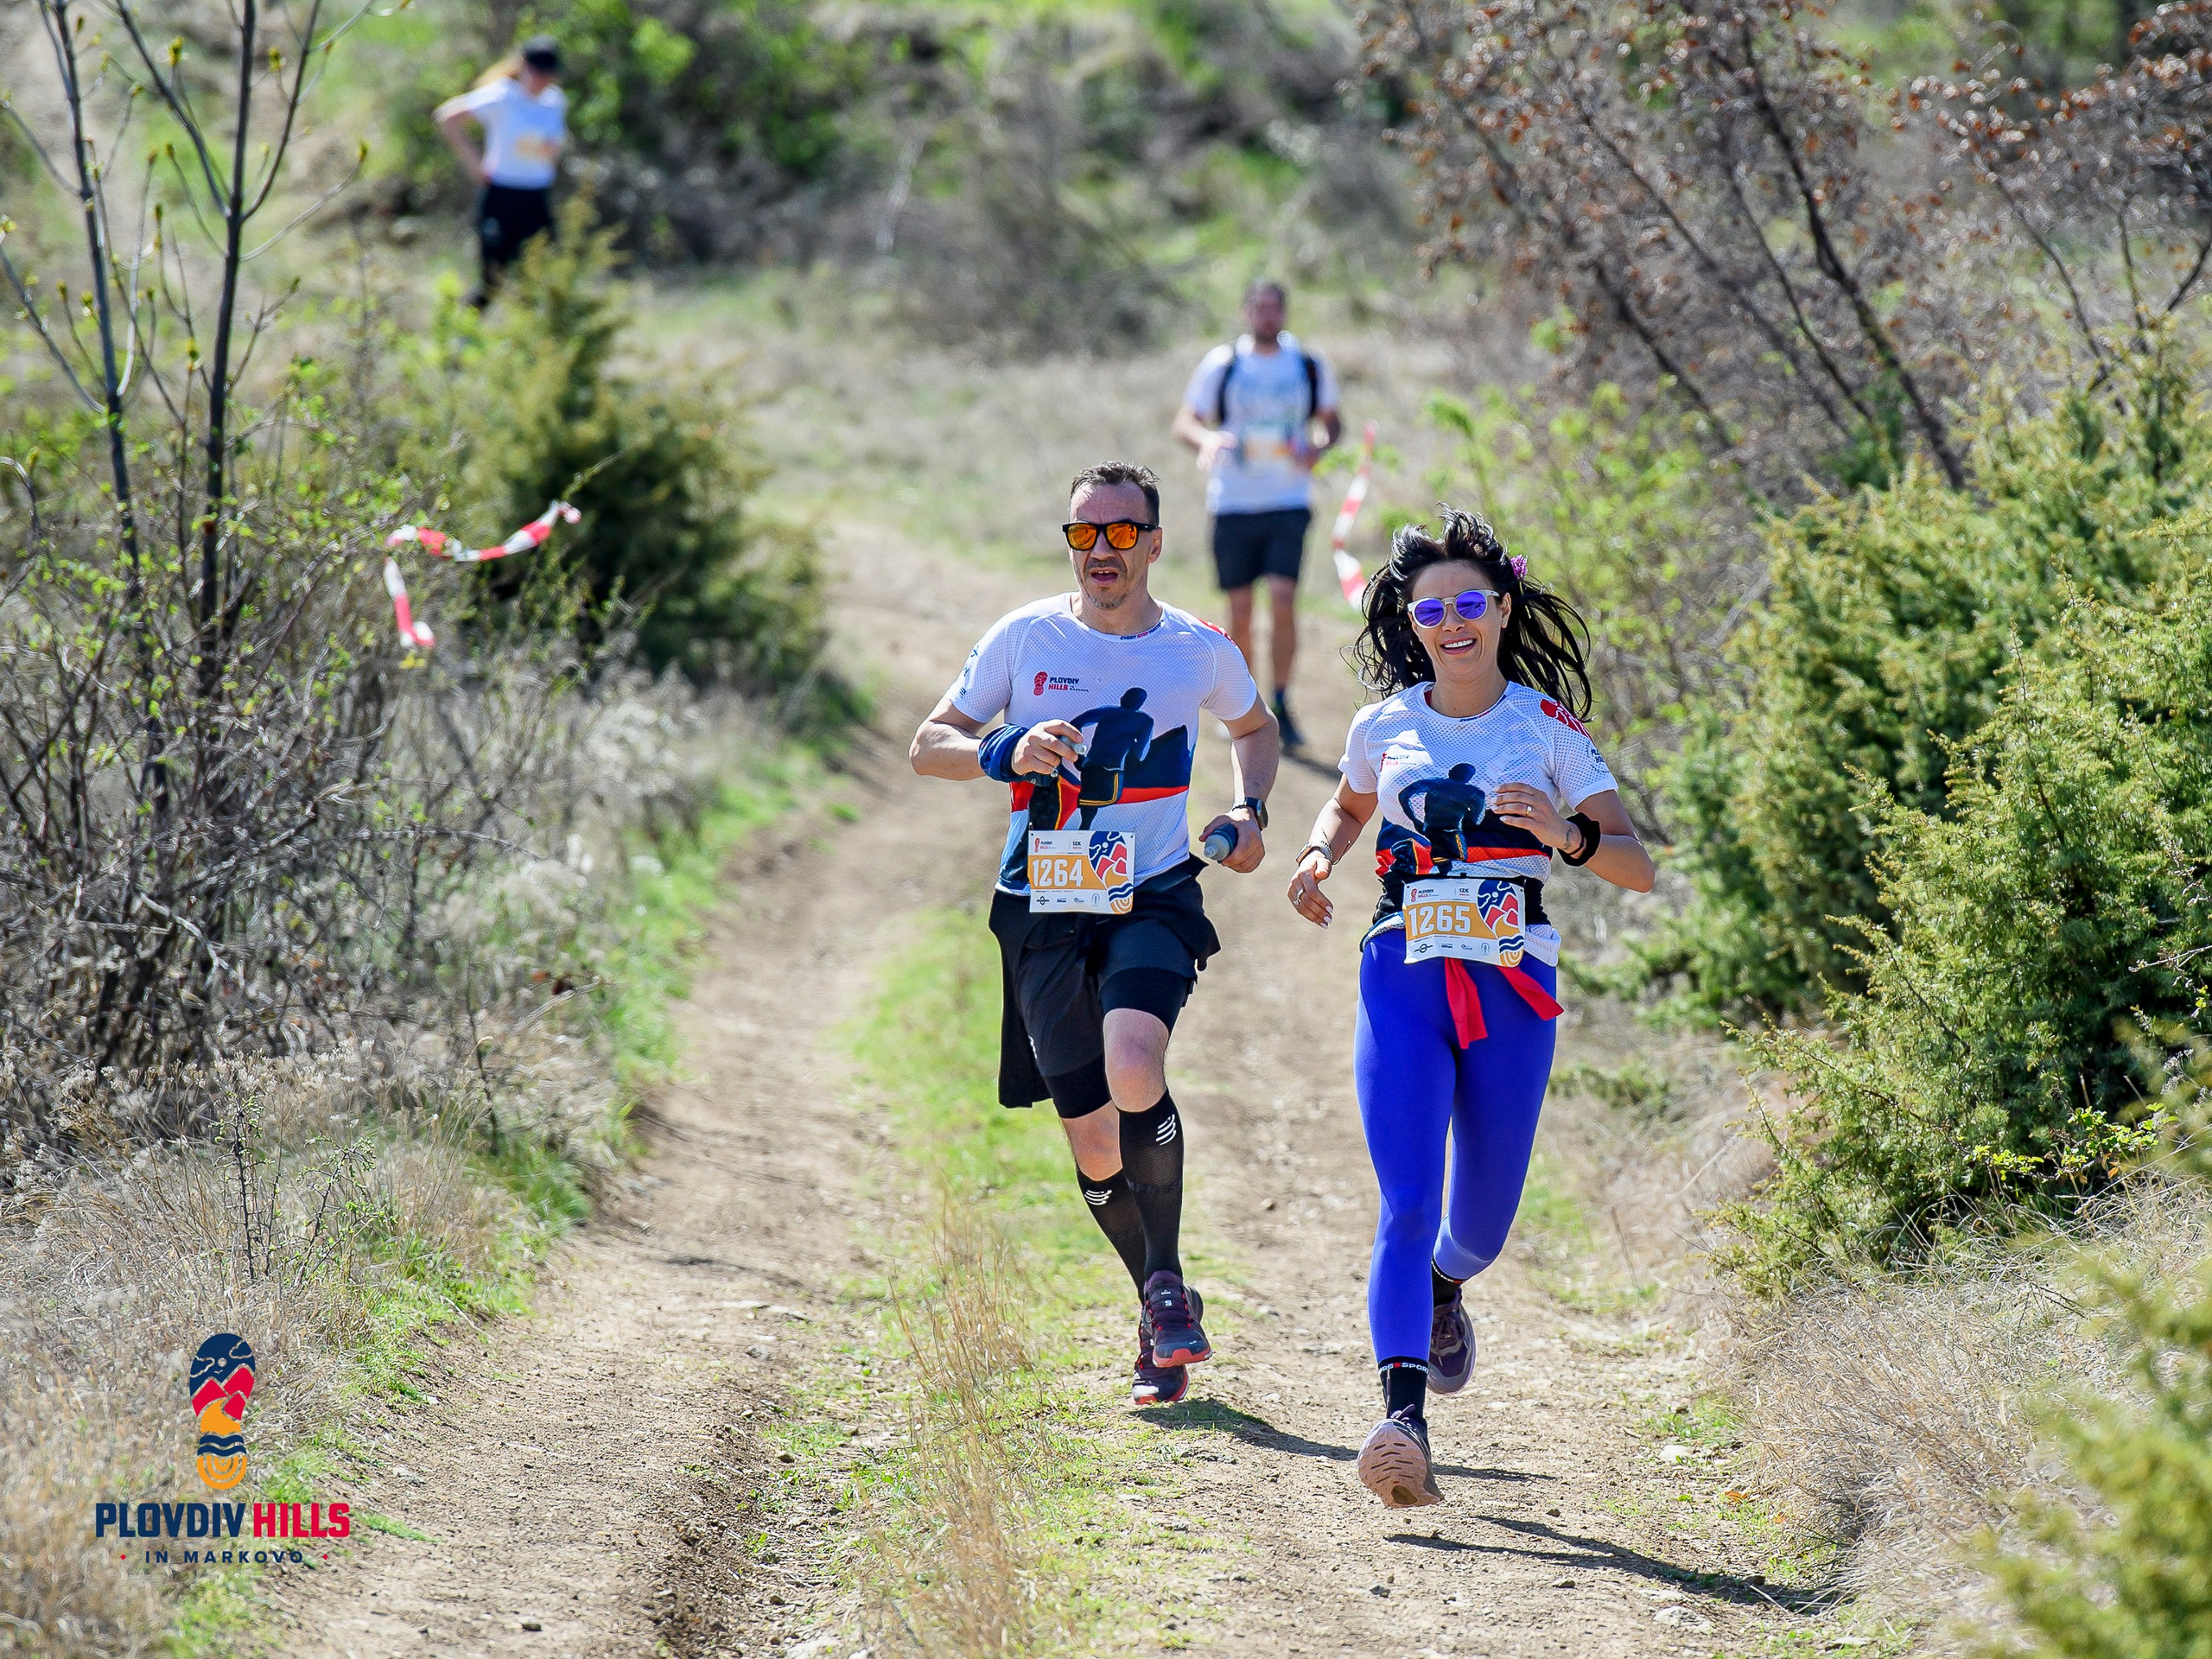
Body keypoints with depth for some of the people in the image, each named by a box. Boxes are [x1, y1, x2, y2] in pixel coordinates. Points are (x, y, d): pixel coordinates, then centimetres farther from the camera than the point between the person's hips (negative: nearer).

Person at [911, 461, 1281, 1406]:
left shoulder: (1200, 651, 1)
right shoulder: (1025, 638, -1)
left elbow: (1254, 727, 22)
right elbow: (927, 746, 3)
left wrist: (1249, 812, 4)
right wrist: (1004, 752, -17)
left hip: (1153, 901, -1)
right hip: (1042, 912, 2)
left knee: (1134, 1070, -29)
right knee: (1093, 1143, 3)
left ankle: (1167, 1278, -9)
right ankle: (1163, 1311, 26)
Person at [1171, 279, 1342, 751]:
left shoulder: (1310, 367, 4)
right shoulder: (1221, 365, 0)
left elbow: (1332, 421, 17)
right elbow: (1185, 422, 3)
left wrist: (1320, 446, -6)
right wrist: (1207, 438, -21)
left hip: (1289, 504, 0)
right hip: (1233, 504, 0)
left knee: (1283, 600, -14)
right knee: (1240, 611, 3)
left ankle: (1281, 705, -4)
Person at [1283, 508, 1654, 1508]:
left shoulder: (1548, 727, 1)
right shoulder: (1384, 726, 7)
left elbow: (1637, 867, -1)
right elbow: (1350, 805, 29)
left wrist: (1569, 836, -22)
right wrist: (1319, 854, 7)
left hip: (1511, 989, 0)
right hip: (1404, 983, 0)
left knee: (1483, 1220, 9)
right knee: (1407, 1203, -16)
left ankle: (1444, 1285, 48)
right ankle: (1404, 1423, -26)